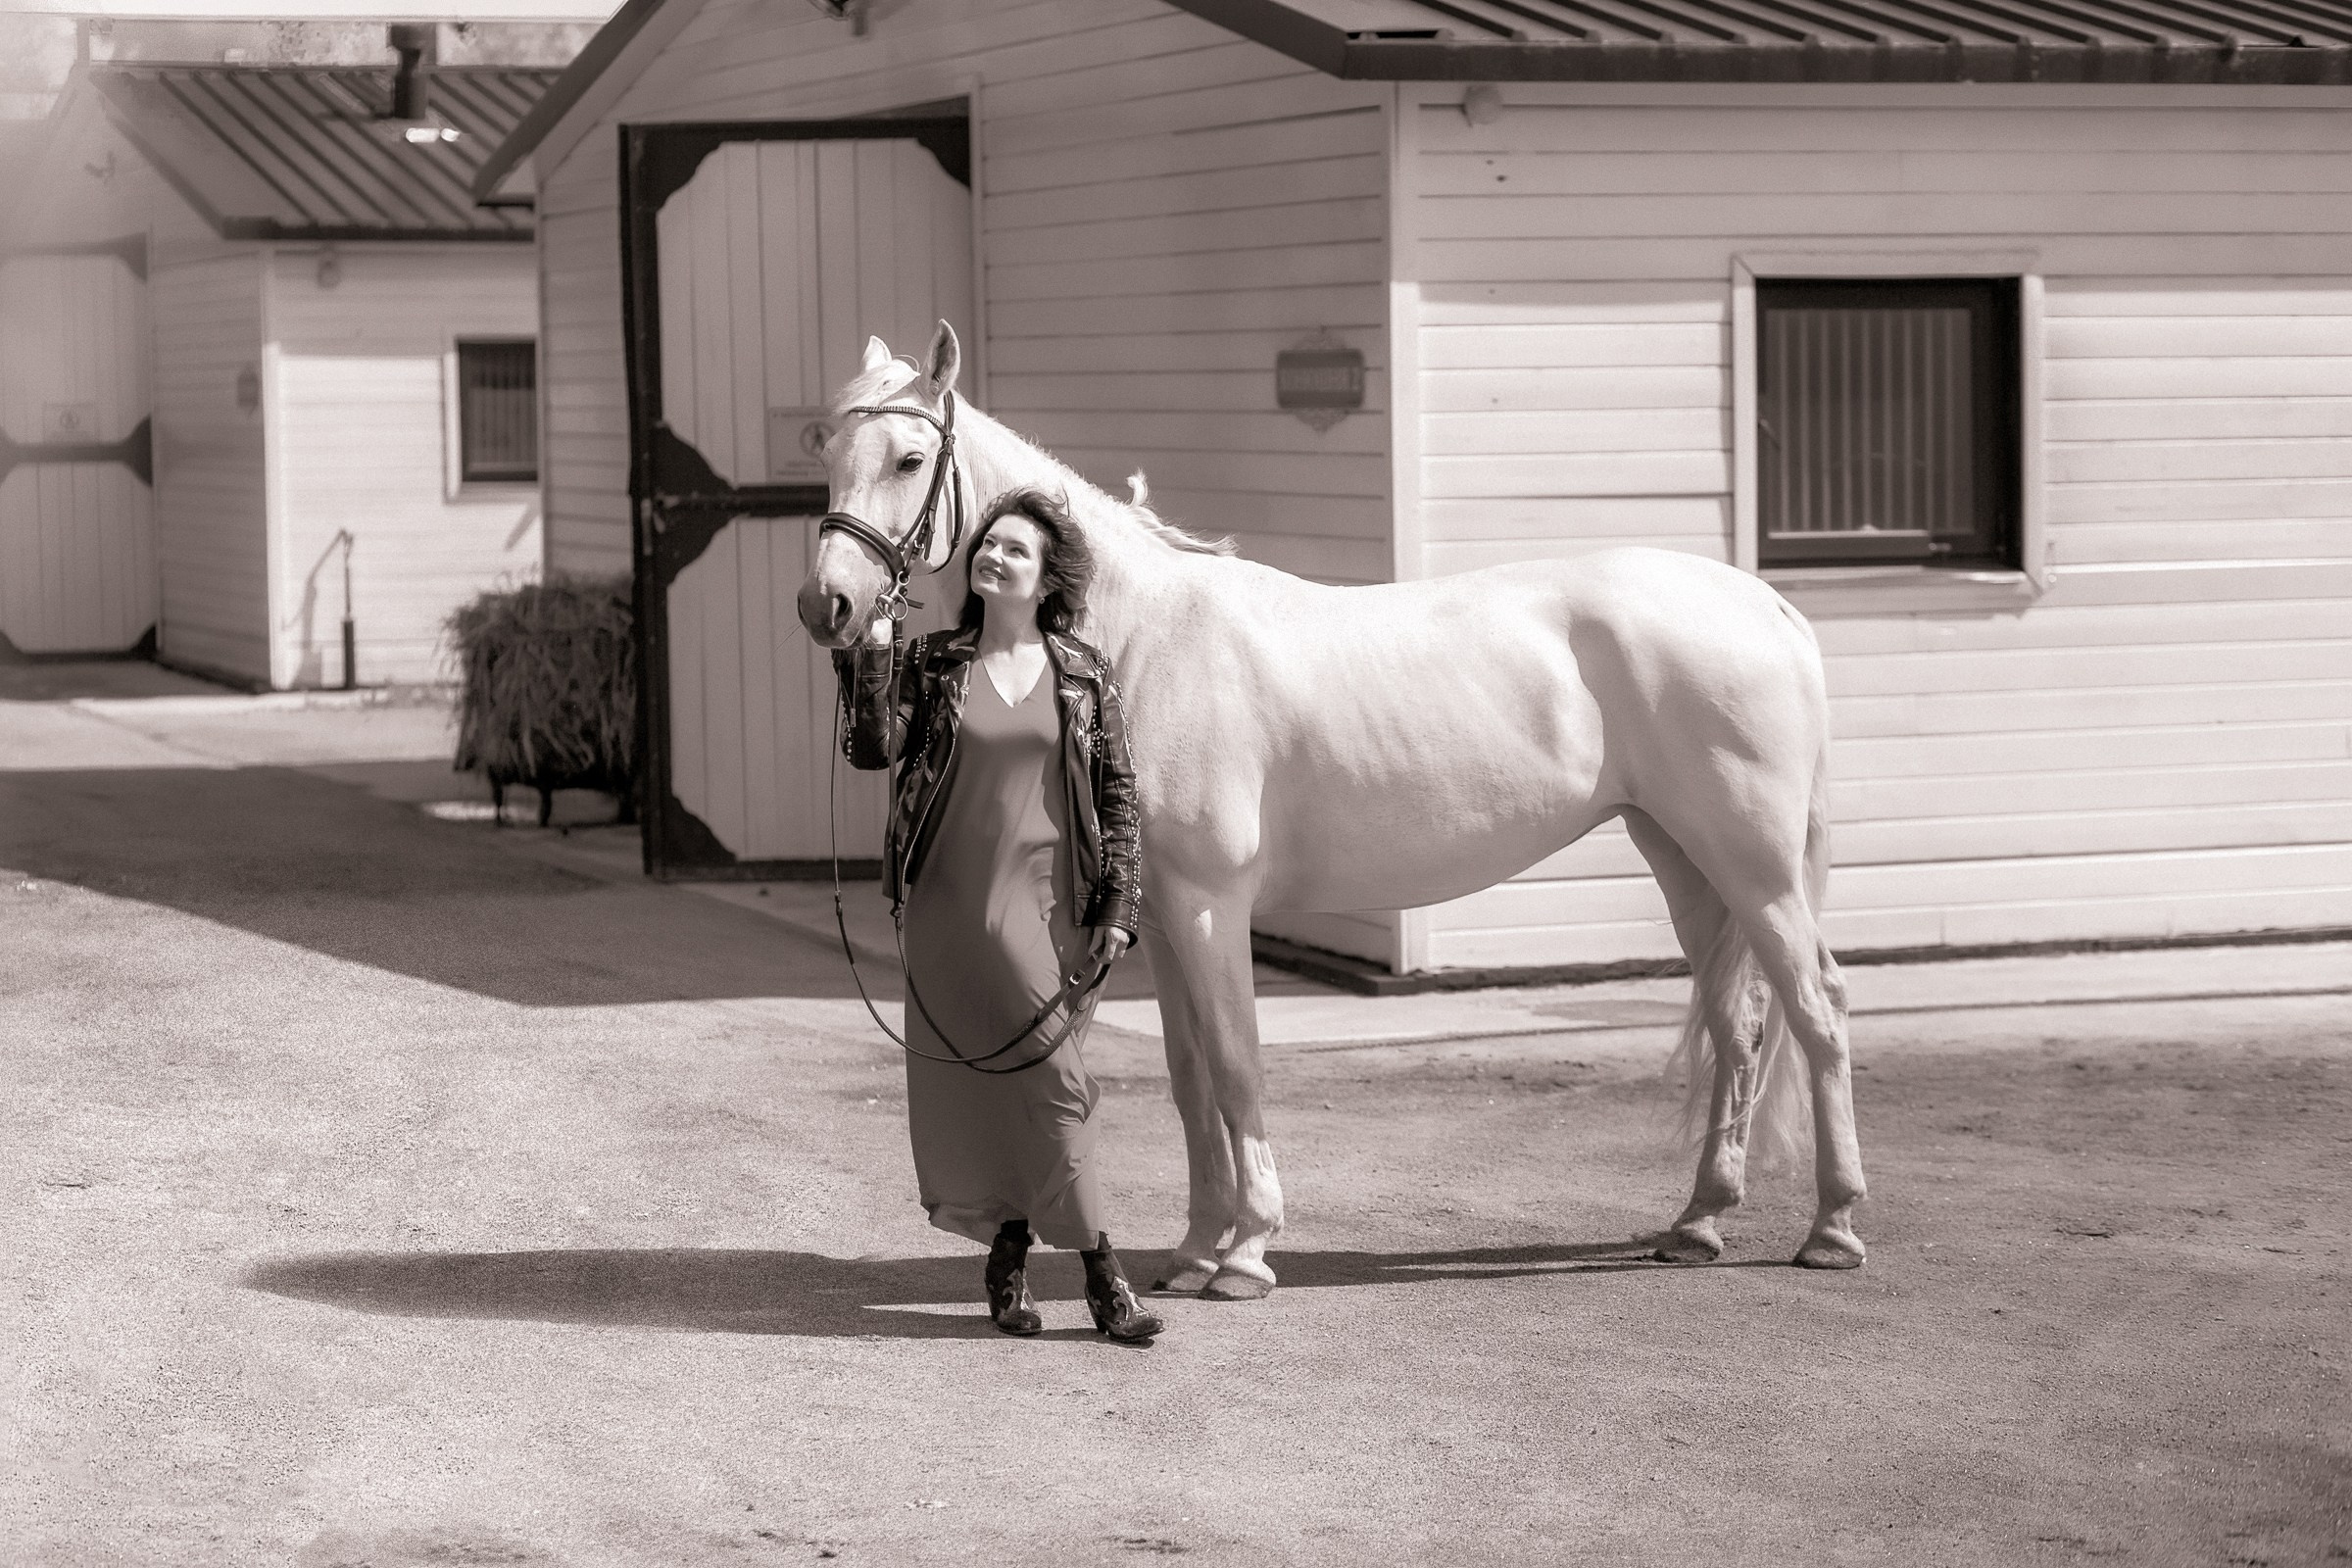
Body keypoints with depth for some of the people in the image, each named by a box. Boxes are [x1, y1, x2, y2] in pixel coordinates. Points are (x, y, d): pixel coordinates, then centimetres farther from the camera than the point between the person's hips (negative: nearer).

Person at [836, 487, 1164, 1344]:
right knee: (1008, 1081, 0)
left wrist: (1117, 905, -1)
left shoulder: (1084, 674, 4)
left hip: (1050, 904, 1)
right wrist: (869, 654, -17)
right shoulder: (933, 664, 3)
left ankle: (1010, 1251, 18)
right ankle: (1100, 1272, 8)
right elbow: (874, 748, -8)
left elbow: (1117, 793, 5)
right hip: (952, 905, 0)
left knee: (1043, 1077, 2)